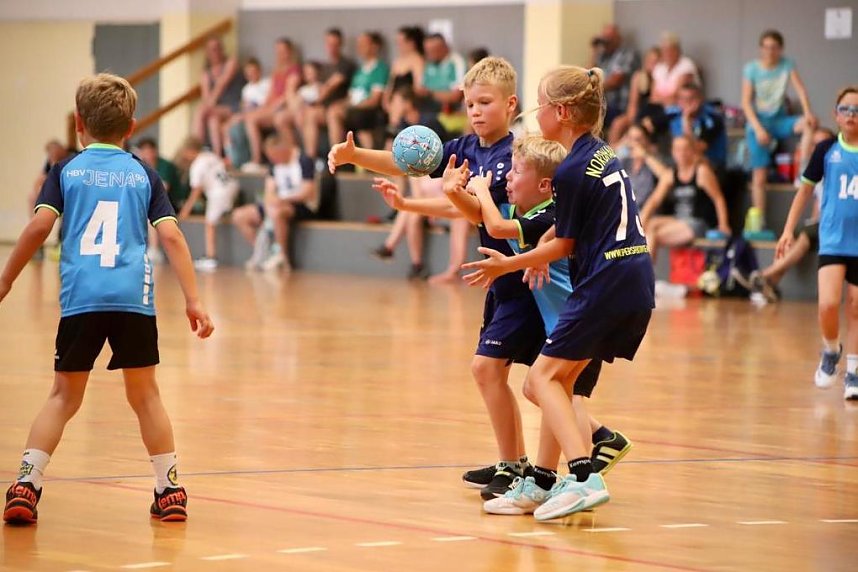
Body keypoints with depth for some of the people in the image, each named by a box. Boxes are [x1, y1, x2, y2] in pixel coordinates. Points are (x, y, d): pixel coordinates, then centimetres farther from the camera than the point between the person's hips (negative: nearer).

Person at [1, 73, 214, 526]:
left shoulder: (66, 170, 11)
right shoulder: (144, 175, 13)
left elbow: (39, 225, -2)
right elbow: (170, 235, 4)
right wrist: (193, 300, 2)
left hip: (80, 298, 0)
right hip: (134, 297, 0)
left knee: (64, 396, 10)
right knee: (144, 394, 13)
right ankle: (170, 491, 16)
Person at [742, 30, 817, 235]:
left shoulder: (787, 65, -1)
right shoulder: (751, 69, -5)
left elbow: (800, 89, -12)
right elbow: (746, 102, -6)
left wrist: (808, 112, -30)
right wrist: (758, 128, -17)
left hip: (780, 120, 2)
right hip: (758, 121, -2)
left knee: (808, 123, -29)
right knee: (759, 175, -9)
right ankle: (757, 221, -7)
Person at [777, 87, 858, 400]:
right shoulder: (827, 150, 1)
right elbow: (806, 188, 9)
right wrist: (789, 229, 5)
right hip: (833, 241, 0)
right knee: (828, 304, -16)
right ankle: (830, 351, 13)